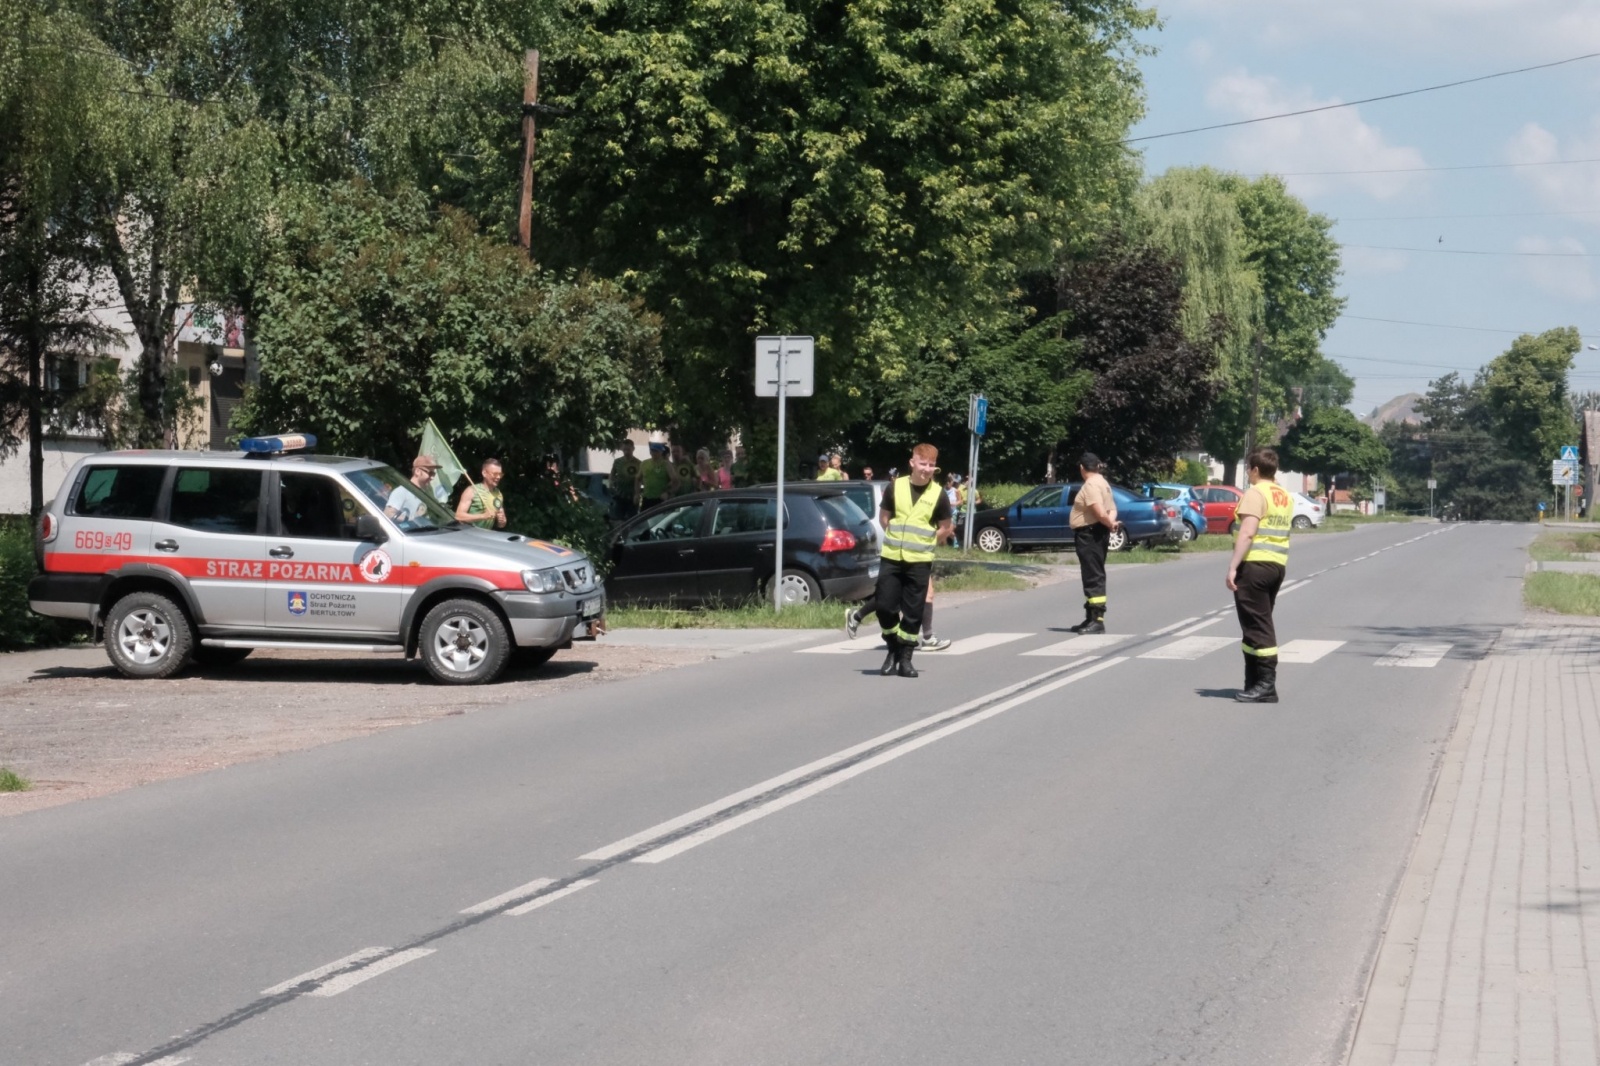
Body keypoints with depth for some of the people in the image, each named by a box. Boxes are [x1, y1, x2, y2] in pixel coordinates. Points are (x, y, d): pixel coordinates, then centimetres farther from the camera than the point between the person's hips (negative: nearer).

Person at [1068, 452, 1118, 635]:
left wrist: (1110, 524, -9)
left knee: (1093, 577, -12)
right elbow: (1112, 509, 12)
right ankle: (1091, 618, 22)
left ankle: (1097, 620, -14)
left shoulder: (1091, 485, -16)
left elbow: (1100, 512, -25)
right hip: (1095, 534, 11)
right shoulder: (1103, 483, 16)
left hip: (1089, 535, -11)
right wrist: (1111, 521, -7)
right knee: (1093, 577, 15)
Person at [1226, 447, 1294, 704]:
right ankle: (1255, 684, 17)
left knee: (1257, 626, -6)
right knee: (1260, 625, 14)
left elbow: (1247, 533, -20)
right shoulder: (1285, 497, 16)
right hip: (1278, 565, 9)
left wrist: (1232, 567, -21)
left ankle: (1266, 685, -8)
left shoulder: (1255, 493, -11)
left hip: (1255, 564, -9)